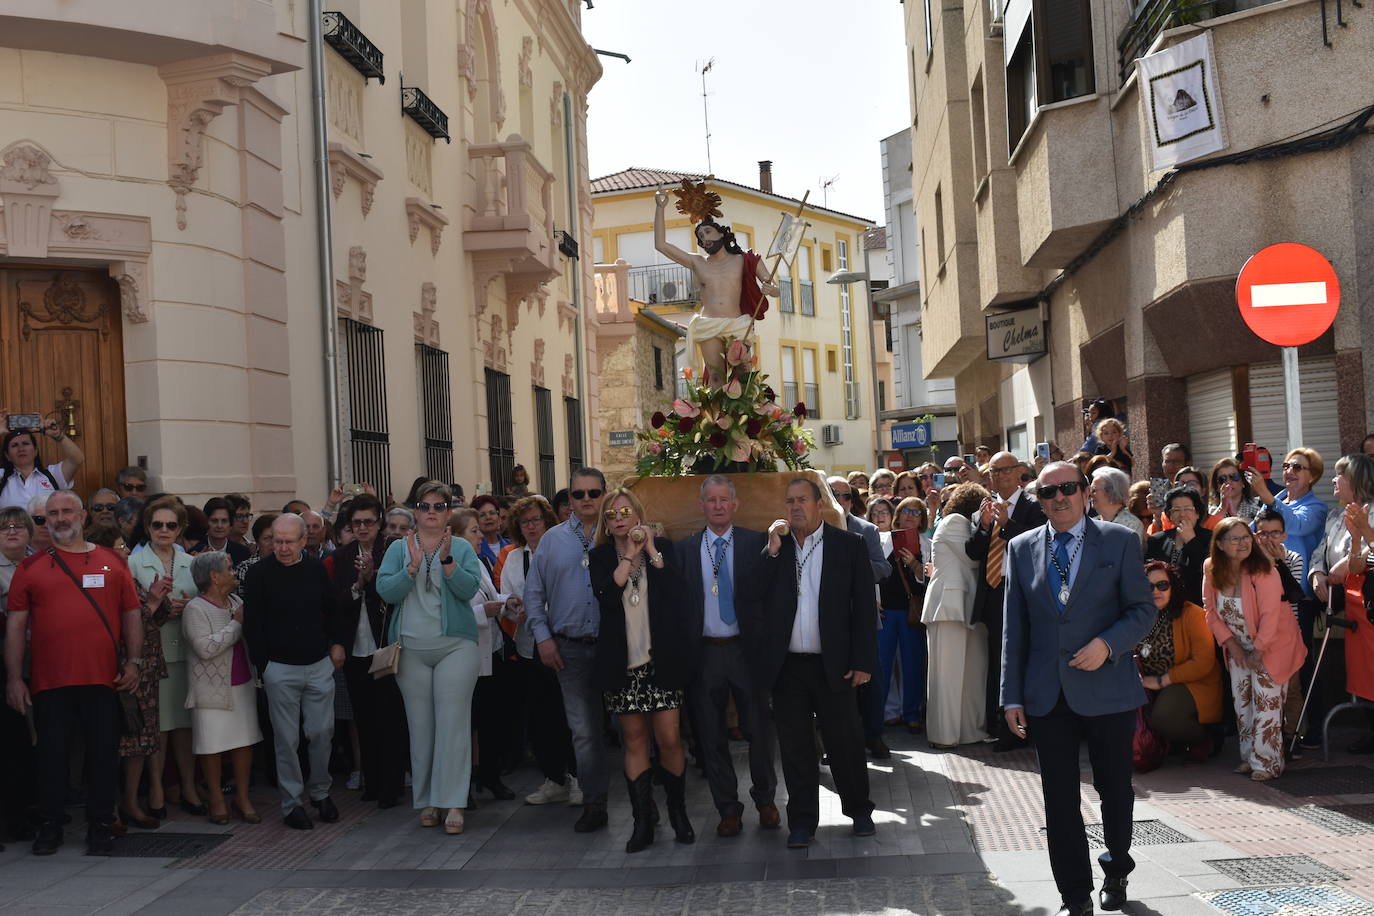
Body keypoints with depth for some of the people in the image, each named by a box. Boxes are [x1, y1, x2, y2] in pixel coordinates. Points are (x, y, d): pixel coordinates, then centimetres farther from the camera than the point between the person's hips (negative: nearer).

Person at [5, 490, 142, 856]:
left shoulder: (112, 562, 9)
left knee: (104, 753, 4)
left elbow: (132, 614, 9)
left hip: (103, 678, 0)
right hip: (48, 681, 0)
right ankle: (51, 825, 19)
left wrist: (133, 662, 0)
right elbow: (15, 624, 5)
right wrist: (14, 677, -1)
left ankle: (100, 824, 16)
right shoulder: (31, 568, 8)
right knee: (51, 753, 6)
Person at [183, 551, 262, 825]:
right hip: (212, 688, -6)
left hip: (242, 684, 6)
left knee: (245, 740, 5)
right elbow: (205, 648, -22)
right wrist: (237, 623, -16)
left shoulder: (236, 602, 11)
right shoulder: (195, 609, -10)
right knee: (213, 744, 1)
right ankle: (216, 799, 15)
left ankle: (242, 797, 15)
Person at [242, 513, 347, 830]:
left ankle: (320, 792, 23)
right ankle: (292, 802, 14)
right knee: (287, 738, 3)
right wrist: (262, 664, -6)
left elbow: (332, 611, 17)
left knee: (322, 732, 5)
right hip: (280, 669, -3)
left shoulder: (316, 569, 4)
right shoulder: (259, 574, -5)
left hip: (319, 664, 3)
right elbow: (252, 624, -4)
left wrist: (338, 643, 9)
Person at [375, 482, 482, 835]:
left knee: (453, 723, -8)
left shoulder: (462, 548, 5)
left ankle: (453, 804, -6)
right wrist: (413, 567, -18)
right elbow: (385, 591, -6)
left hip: (455, 645, -1)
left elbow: (469, 588, -10)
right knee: (420, 726, 5)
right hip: (411, 648, 2)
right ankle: (426, 801, 15)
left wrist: (446, 560, -21)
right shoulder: (399, 549, 8)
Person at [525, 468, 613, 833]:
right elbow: (534, 593, 11)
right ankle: (594, 803, 16)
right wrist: (543, 637, 3)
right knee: (584, 730, 7)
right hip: (571, 648, 2)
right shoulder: (553, 540, 8)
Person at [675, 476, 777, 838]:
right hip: (703, 653, 1)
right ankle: (728, 809, 22)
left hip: (747, 649, -1)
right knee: (711, 736, 8)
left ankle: (765, 799, 28)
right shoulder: (683, 549, 3)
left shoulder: (756, 543, 0)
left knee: (761, 729, 7)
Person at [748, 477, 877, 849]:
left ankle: (859, 811, 26)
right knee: (794, 746, 8)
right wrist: (772, 552, -10)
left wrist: (863, 661, -6)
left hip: (833, 664, -2)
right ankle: (802, 821, 19)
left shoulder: (849, 545, 1)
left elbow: (864, 606, -1)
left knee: (845, 741, 6)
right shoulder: (773, 547, 7)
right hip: (786, 665, 2)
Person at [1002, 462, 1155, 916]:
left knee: (1115, 789, 12)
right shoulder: (1022, 548, 6)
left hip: (1108, 690, -1)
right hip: (1047, 695, 2)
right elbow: (1014, 627, 7)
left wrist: (1107, 644, -18)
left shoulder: (1119, 541, 0)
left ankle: (1115, 872, 38)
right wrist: (1013, 696, 3)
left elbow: (1144, 609, -1)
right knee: (1059, 801, 4)